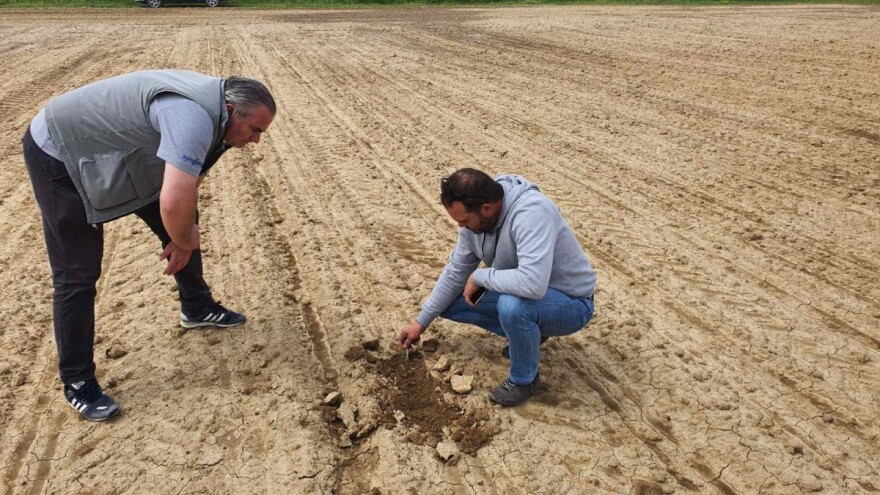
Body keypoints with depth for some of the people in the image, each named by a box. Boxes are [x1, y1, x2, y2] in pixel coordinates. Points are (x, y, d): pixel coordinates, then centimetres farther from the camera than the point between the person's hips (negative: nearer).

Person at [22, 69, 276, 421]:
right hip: (59, 154, -9)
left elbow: (188, 180, 8)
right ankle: (77, 381, 9)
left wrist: (187, 232, -1)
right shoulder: (195, 117, -36)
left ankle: (197, 308, 33)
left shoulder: (212, 106, -4)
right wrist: (185, 241, -23)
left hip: (115, 154, 9)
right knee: (77, 275, -6)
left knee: (183, 225, 13)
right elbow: (174, 203, -45)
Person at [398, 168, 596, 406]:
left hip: (570, 304, -7)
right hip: (519, 296, 8)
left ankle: (525, 378, -8)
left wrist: (480, 276, -29)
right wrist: (421, 322, 5)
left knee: (512, 305, -38)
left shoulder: (531, 212, -35)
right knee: (449, 302, 2)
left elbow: (532, 283, -47)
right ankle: (528, 333, 13)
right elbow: (455, 272, 3)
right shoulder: (475, 218, -9)